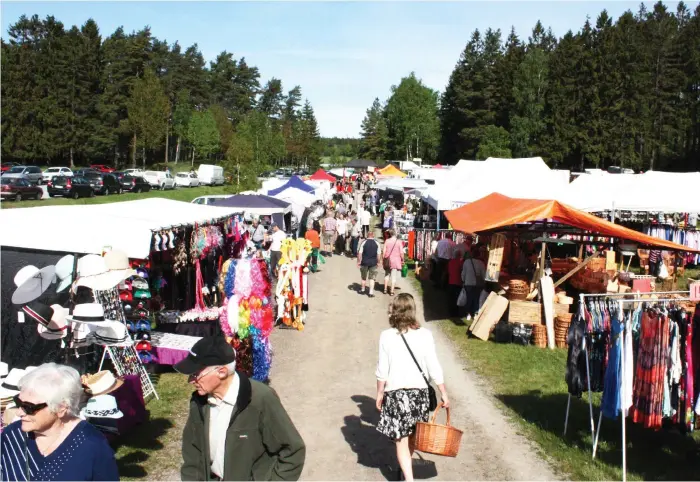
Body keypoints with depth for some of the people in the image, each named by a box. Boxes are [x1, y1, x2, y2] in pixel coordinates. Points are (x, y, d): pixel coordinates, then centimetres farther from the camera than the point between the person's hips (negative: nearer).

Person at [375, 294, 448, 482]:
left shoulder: (387, 336, -9)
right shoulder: (425, 335, -6)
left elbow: (382, 371, -6)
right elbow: (434, 368, -4)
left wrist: (379, 394, 7)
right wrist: (444, 394, 5)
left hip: (395, 392, -2)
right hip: (419, 391, 2)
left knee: (401, 440, 3)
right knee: (412, 436, 21)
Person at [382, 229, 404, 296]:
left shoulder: (387, 241, -4)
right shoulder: (399, 242, -7)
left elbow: (384, 252, -4)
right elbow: (401, 252, -8)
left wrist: (383, 259, 8)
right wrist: (402, 260, 5)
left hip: (388, 260, 2)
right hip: (396, 261, -2)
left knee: (387, 275, 18)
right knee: (394, 276, 4)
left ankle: (385, 289, 22)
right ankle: (391, 291, 3)